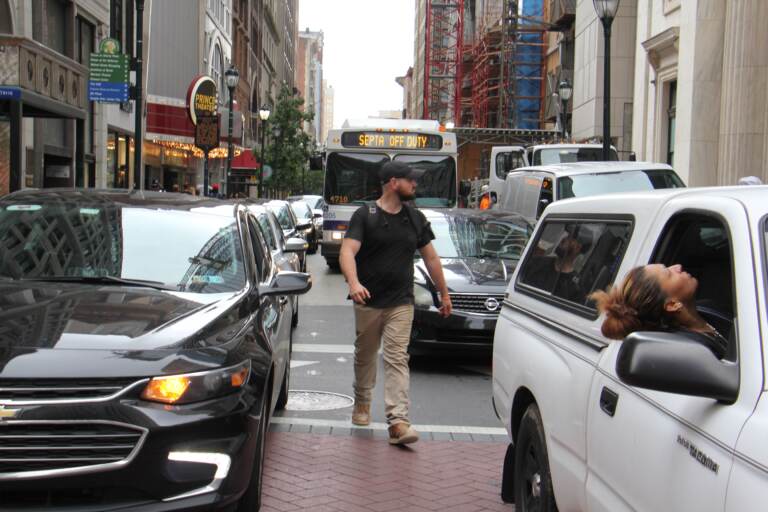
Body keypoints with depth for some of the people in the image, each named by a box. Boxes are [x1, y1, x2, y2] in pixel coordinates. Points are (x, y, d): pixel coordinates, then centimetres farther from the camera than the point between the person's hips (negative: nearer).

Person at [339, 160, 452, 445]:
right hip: (368, 302, -1)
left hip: (401, 303, 2)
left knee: (397, 359, -8)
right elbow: (348, 251, -16)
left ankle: (398, 421, -15)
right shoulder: (365, 216, -4)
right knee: (365, 355, 15)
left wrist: (444, 293, 19)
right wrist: (353, 282, -34)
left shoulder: (415, 219, 11)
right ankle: (362, 403, 38)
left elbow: (430, 258, 19)